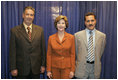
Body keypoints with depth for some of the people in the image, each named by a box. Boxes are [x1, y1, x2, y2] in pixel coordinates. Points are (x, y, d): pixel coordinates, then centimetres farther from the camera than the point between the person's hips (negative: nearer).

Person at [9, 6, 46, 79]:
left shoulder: (40, 30, 3)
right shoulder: (15, 30, -4)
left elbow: (43, 48, 4)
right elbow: (12, 51, -4)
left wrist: (43, 65, 3)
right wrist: (13, 68, -6)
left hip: (36, 68, 2)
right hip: (21, 68, -2)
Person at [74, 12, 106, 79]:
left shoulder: (102, 36, 0)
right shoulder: (77, 35, -4)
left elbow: (101, 51, 10)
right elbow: (75, 51, 6)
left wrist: (96, 62, 13)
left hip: (95, 68, 1)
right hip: (81, 68, -1)